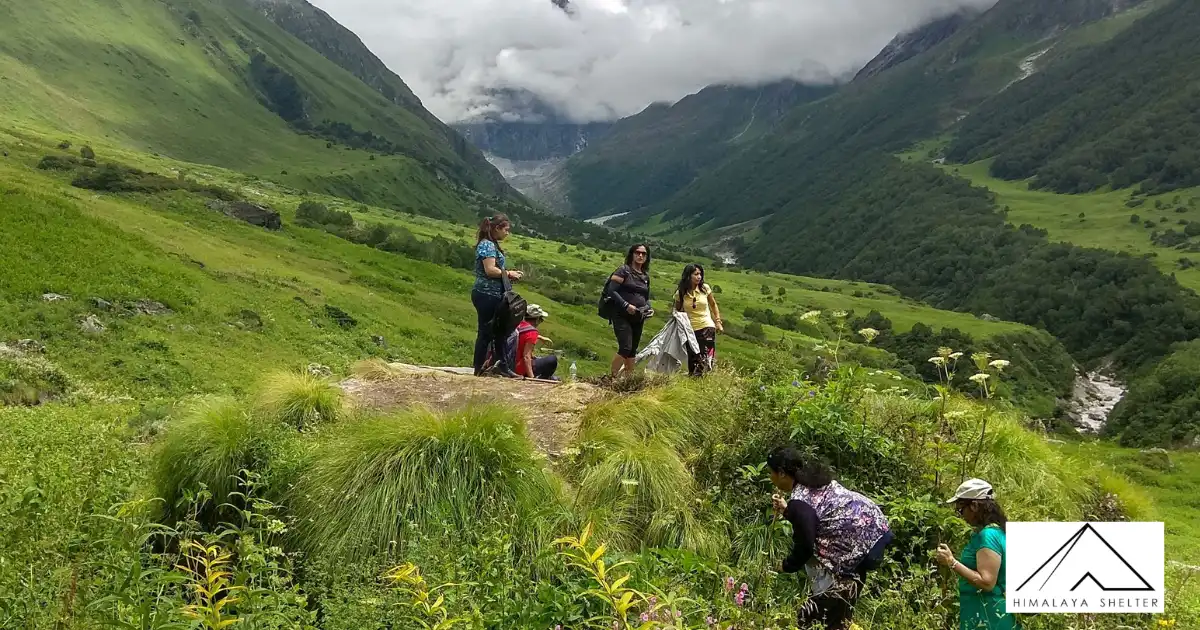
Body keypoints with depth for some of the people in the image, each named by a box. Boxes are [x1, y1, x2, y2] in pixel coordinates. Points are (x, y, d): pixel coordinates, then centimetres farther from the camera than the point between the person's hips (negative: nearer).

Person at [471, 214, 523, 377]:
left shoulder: (492, 244, 16)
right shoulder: (487, 245, -14)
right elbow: (490, 270, -24)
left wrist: (509, 274, 6)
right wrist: (508, 274, -12)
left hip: (494, 296, 10)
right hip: (486, 295, -10)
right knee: (486, 332, -3)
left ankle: (502, 365, 21)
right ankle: (479, 371, 5)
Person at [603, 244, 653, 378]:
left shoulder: (646, 276, 15)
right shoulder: (624, 270, -4)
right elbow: (611, 290, -12)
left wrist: (649, 309, 2)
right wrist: (626, 305, -21)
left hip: (638, 318, 7)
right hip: (622, 316, -7)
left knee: (632, 351, 9)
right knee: (625, 348, -18)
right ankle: (612, 378, -10)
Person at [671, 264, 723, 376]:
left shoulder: (705, 288, -4)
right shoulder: (680, 293, -4)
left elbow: (713, 305, 10)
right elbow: (677, 311, 13)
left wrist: (718, 322, 5)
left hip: (707, 328, -1)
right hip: (691, 330, 1)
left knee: (706, 360, -11)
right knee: (693, 360, 5)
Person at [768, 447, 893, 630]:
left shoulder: (799, 503, -19)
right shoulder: (813, 477, 9)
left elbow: (804, 547, -12)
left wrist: (785, 568, 4)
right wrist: (786, 509, 19)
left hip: (859, 543, -10)